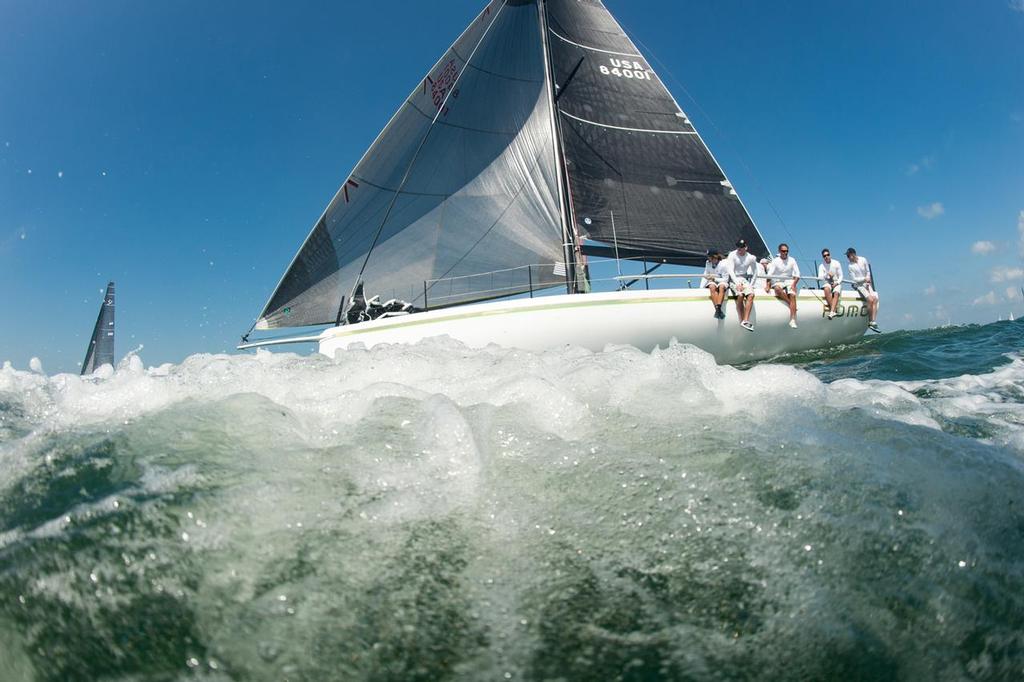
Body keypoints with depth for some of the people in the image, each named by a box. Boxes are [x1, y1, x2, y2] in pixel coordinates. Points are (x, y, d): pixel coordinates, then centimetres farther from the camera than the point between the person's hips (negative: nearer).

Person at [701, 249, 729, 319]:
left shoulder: (723, 264, -10)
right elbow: (705, 276, 7)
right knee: (712, 287, -35)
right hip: (712, 282, 3)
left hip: (722, 282, -2)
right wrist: (701, 287, -4)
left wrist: (714, 278, -19)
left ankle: (718, 308, -52)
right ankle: (717, 309, -47)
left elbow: (725, 279, -9)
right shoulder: (708, 263, 4)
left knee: (722, 286, -39)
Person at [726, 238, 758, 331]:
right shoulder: (732, 255, -5)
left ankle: (745, 321, -31)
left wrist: (751, 285, 3)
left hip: (744, 279, 3)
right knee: (740, 295, -31)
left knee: (751, 294, -26)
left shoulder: (751, 258, 4)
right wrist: (737, 284, -24)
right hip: (734, 279, -3)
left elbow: (755, 273, 15)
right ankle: (742, 321, -24)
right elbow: (731, 271, -13)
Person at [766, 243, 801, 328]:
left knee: (793, 295, -24)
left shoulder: (792, 260, 5)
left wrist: (794, 284, -12)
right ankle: (791, 304, -23)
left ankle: (792, 320, -31)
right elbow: (769, 274, -7)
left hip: (789, 281, 1)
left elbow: (797, 274, 4)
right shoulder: (775, 261, 0)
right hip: (778, 281, -1)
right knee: (778, 289, -37)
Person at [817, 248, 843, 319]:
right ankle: (833, 310, -33)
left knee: (836, 293, -32)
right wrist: (827, 275, -27)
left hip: (837, 283, 0)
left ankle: (831, 311, -44)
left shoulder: (836, 263, 0)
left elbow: (841, 276, 2)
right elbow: (820, 278, -9)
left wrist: (836, 283, -15)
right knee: (827, 289, -35)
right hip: (827, 283, 0)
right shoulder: (822, 266, 2)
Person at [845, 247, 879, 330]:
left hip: (867, 284, 4)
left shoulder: (863, 260, 1)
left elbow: (868, 272, 8)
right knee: (870, 299, -21)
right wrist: (864, 279, -15)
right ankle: (869, 321, -8)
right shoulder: (851, 266, -7)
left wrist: (868, 280, -5)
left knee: (875, 299, -14)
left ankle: (873, 322, -15)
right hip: (859, 285, -4)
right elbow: (854, 279, -8)